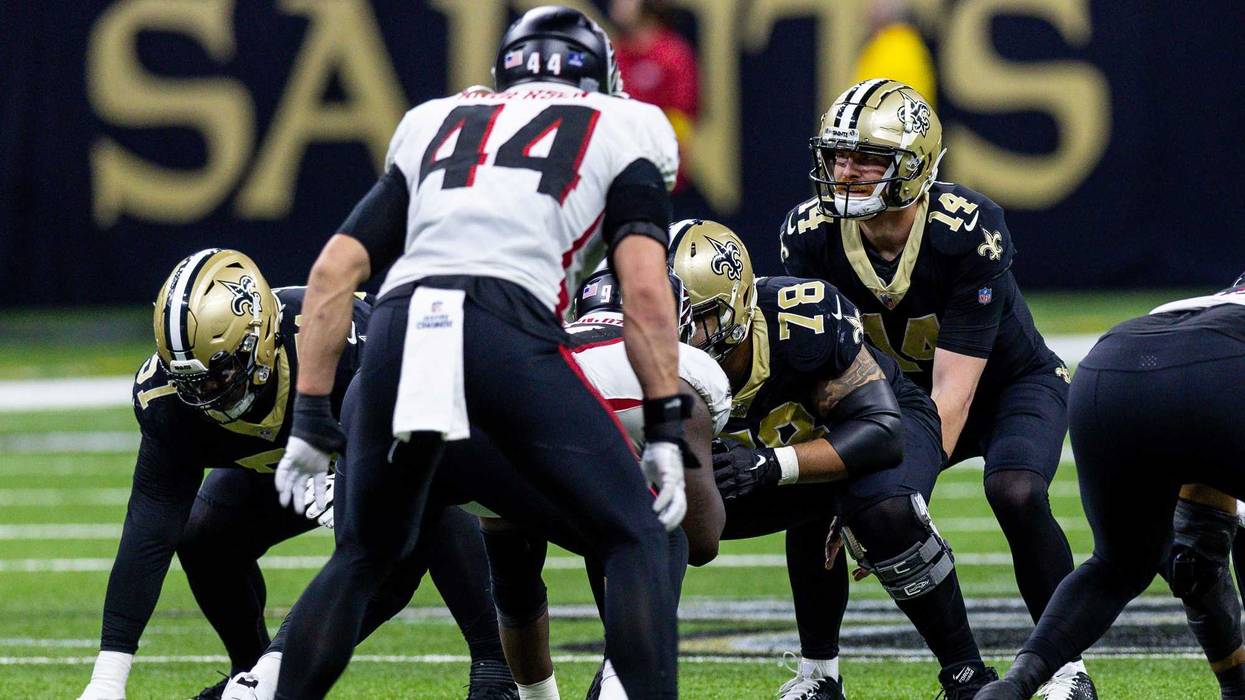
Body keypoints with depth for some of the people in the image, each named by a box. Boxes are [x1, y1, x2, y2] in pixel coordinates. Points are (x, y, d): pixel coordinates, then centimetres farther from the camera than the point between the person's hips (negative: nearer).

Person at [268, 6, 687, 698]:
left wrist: (312, 420, 25)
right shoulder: (624, 128, 21)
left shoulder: (435, 125, 32)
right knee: (635, 538, 9)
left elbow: (335, 271, 24)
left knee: (364, 556, 22)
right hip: (510, 326, -4)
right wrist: (666, 429, 7)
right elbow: (645, 288, 7)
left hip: (400, 326, 4)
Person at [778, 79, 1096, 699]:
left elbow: (954, 389, -33)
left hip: (1015, 385, -4)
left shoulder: (968, 231, -33)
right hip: (913, 390, 5)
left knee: (1015, 495, -33)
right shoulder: (810, 235, -20)